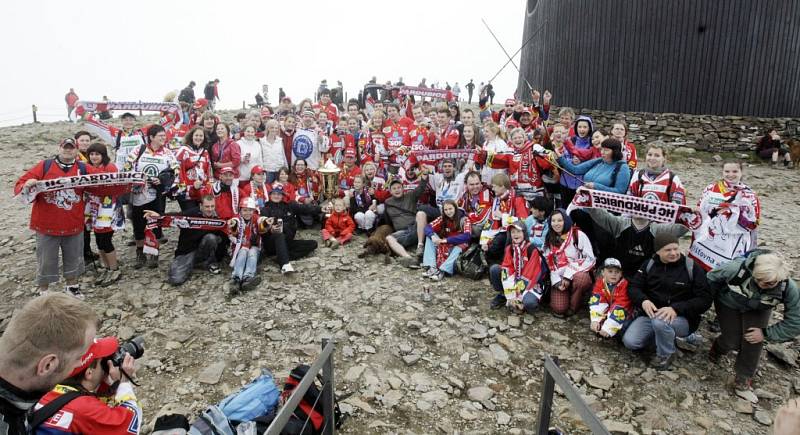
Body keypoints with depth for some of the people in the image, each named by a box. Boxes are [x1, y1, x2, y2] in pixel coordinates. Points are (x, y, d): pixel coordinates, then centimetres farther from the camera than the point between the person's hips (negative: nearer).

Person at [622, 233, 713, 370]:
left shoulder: (692, 268, -8)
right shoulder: (649, 265, 2)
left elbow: (705, 299, -13)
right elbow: (633, 287, 2)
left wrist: (676, 309, -29)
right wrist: (643, 300, -23)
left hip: (682, 318, -4)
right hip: (651, 315, 4)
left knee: (660, 322, -37)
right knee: (630, 342, -16)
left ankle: (666, 354, -7)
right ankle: (664, 336, 11)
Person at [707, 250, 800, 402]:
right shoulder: (737, 268, -42)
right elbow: (712, 278, -19)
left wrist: (766, 333, -23)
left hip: (758, 310, 2)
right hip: (729, 303, -1)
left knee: (754, 342, -13)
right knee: (732, 342, -5)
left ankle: (743, 382, 5)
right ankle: (716, 350, 33)